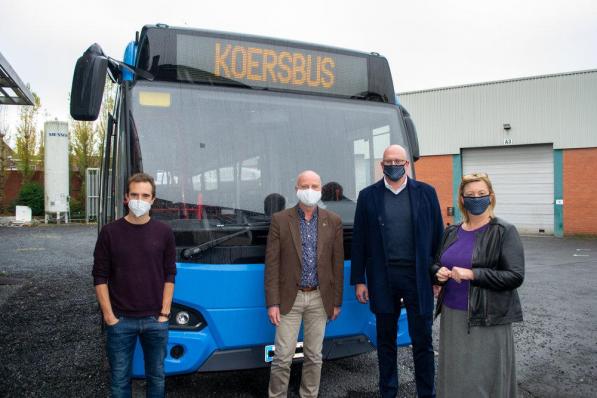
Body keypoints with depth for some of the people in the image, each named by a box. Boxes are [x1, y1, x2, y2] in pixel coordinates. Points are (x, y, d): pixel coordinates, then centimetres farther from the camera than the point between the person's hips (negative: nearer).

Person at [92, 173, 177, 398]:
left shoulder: (164, 232, 0)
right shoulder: (110, 232, -4)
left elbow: (170, 276, 2)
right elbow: (100, 277, -2)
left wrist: (164, 313, -4)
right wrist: (109, 315, -6)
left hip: (155, 320, 1)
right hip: (120, 320, -1)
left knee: (157, 376, 15)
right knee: (120, 379, 12)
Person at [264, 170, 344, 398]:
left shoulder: (333, 222, 3)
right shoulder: (280, 220, -3)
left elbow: (337, 264, 5)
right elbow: (271, 264, -4)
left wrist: (337, 302, 5)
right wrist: (272, 303, -8)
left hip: (320, 299, 2)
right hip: (290, 298, -2)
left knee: (314, 356, 12)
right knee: (282, 358, 2)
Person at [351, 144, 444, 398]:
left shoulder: (426, 193, 3)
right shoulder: (368, 196, 3)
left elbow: (437, 236, 4)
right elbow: (359, 241, 3)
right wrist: (359, 280, 0)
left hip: (418, 276, 0)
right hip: (383, 278, 1)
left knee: (422, 340, 8)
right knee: (386, 339, 13)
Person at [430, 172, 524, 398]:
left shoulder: (504, 232, -6)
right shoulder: (451, 232, 9)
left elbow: (515, 276, -13)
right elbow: (435, 265, 17)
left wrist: (472, 274, -21)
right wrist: (438, 273, -6)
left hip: (487, 318, -5)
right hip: (452, 316, 5)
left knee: (485, 379, 4)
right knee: (455, 377, 12)